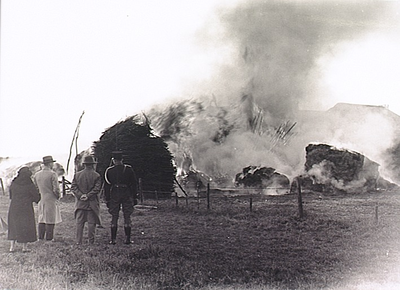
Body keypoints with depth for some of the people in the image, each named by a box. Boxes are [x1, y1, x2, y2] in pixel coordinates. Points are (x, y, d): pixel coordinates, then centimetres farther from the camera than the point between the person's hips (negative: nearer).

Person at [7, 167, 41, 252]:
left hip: (14, 207, 3)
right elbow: (36, 197, -5)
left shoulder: (13, 183, -3)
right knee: (25, 226, 7)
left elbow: (11, 195, 8)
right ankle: (24, 246, 9)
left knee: (14, 226, 15)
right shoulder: (30, 185, -13)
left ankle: (12, 246, 11)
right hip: (26, 208, -3)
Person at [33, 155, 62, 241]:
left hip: (40, 200, 6)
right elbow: (56, 189, -16)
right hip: (51, 200, -6)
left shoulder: (36, 175, 5)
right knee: (50, 220, 1)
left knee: (41, 219, 13)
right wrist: (57, 196, 1)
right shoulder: (52, 174, -14)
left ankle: (41, 237, 16)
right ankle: (49, 238, 3)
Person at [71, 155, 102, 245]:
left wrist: (80, 195, -7)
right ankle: (91, 242, 4)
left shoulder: (77, 174, 4)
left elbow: (73, 187, 0)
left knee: (79, 222, 7)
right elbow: (97, 188, -12)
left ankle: (78, 241, 6)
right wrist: (88, 196, -10)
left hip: (80, 203, 2)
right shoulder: (96, 176, -5)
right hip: (92, 203, -2)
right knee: (91, 223, 3)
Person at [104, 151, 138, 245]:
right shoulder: (129, 169, 1)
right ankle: (127, 239, 3)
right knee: (127, 217, 4)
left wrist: (107, 200, 7)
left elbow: (106, 187, 2)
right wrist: (135, 197, 8)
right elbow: (134, 184, 2)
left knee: (114, 218, 6)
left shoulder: (109, 171, 1)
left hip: (114, 195, 0)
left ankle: (113, 239, 4)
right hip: (127, 195, 0)